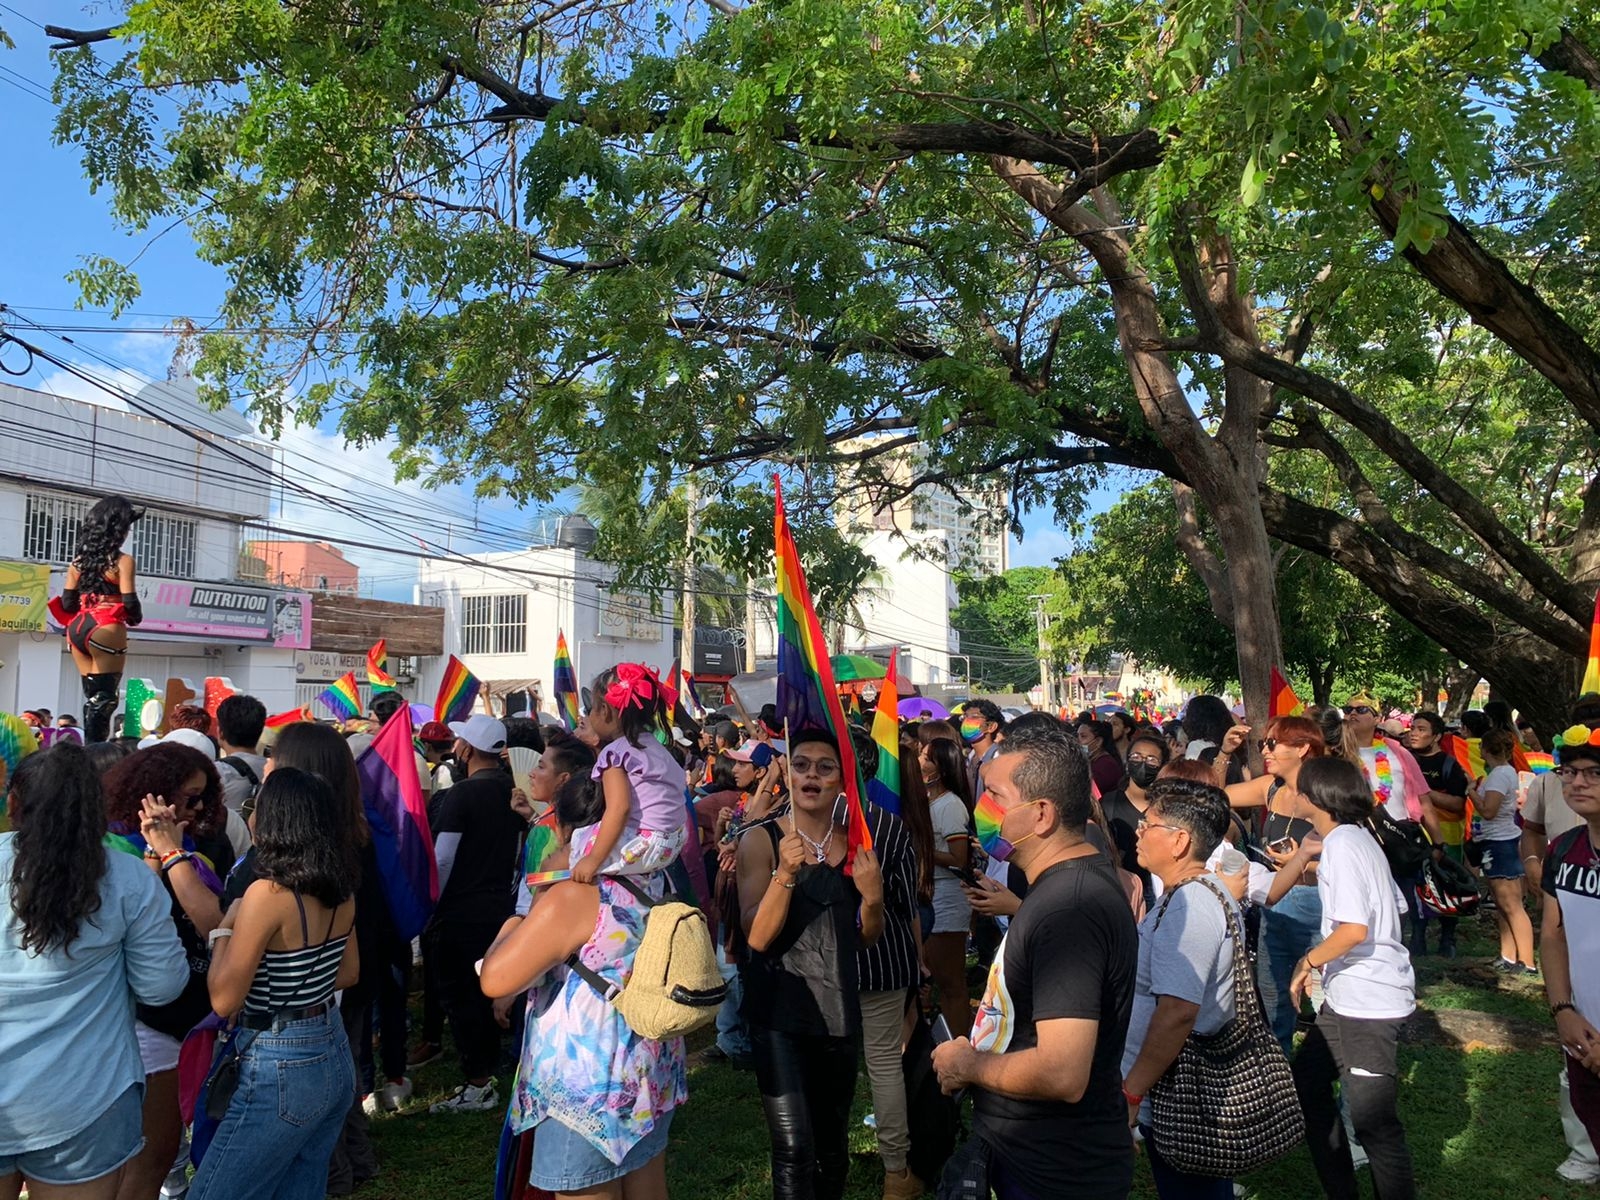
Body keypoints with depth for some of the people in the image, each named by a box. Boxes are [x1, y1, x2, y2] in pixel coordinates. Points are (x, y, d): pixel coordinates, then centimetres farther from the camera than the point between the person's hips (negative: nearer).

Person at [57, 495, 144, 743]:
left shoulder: (79, 559, 10)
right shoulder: (123, 561, -9)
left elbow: (67, 602, 10)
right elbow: (129, 602, -13)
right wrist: (135, 618, 8)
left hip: (78, 628, 7)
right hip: (106, 630, -7)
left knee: (91, 695, 16)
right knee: (104, 697, -2)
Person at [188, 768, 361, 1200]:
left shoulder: (268, 892, -21)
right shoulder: (341, 891, 2)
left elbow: (224, 999, -16)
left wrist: (225, 927, -4)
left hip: (282, 1070, -8)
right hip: (335, 1059, 8)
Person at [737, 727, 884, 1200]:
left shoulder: (854, 842, 3)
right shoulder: (760, 840, -7)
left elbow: (867, 937, 10)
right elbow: (757, 937, -14)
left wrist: (873, 897, -11)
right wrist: (785, 872, -28)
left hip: (838, 1010, 4)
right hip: (779, 1013, -4)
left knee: (833, 1140, 16)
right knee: (794, 1148, -9)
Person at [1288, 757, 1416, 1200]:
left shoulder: (1342, 843, -18)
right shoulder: (1358, 837, 11)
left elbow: (1355, 928, -26)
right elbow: (1393, 906, 17)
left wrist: (1308, 962, -13)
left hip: (1368, 1001, -11)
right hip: (1348, 996, 11)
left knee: (1373, 1119, -3)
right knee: (1306, 1081, 18)